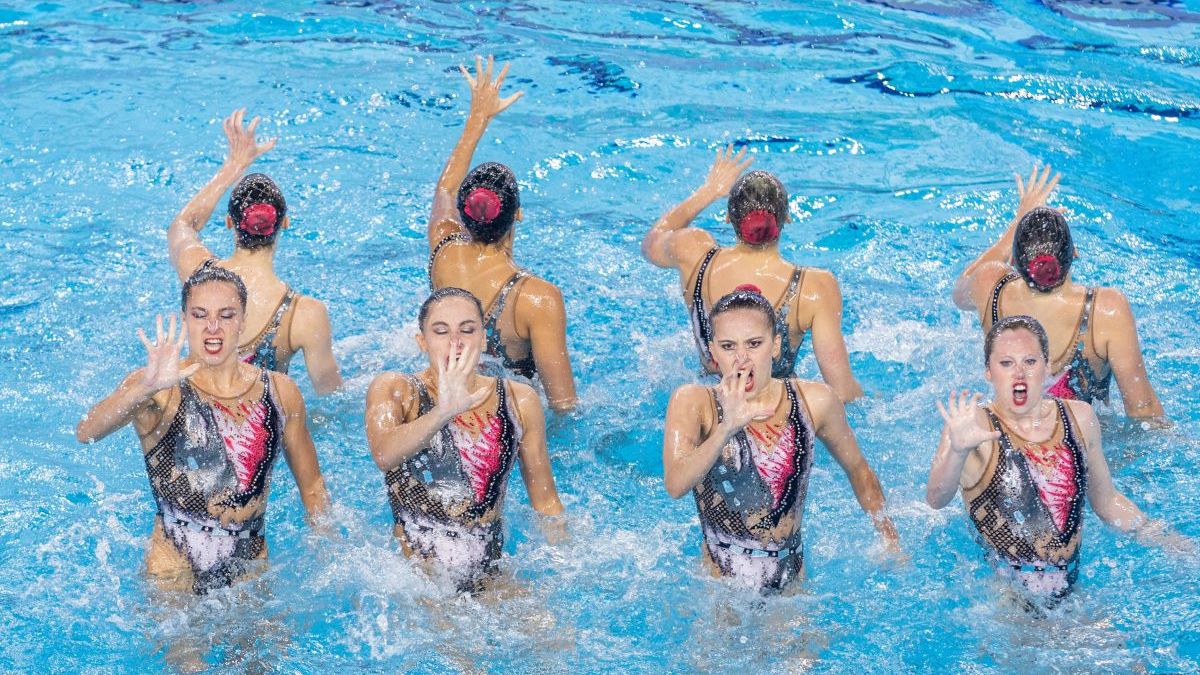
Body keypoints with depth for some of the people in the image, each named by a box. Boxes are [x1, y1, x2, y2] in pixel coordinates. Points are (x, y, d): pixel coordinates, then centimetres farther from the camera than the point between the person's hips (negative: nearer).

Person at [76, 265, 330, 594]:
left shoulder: (280, 392, 4)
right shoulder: (160, 390, -8)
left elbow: (312, 486, 15)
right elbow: (85, 433, -26)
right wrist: (147, 387, -42)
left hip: (252, 571, 3)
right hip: (174, 576, -3)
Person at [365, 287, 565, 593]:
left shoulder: (519, 401, 6)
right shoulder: (394, 390, -1)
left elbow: (546, 503, 15)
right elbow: (384, 456, -24)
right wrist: (443, 412, -41)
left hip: (492, 578, 2)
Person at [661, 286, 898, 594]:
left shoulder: (814, 401, -1)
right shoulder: (693, 402, -8)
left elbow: (858, 470, 16)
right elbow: (675, 485, -25)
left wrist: (890, 540, 15)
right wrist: (726, 428, -39)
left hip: (792, 581, 2)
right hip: (720, 581, -2)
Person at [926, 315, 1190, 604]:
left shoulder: (1079, 418, 7)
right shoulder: (974, 426, -9)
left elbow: (1107, 501, 22)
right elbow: (936, 499, -27)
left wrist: (1165, 539, 13)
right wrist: (957, 450, -46)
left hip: (1070, 590, 4)